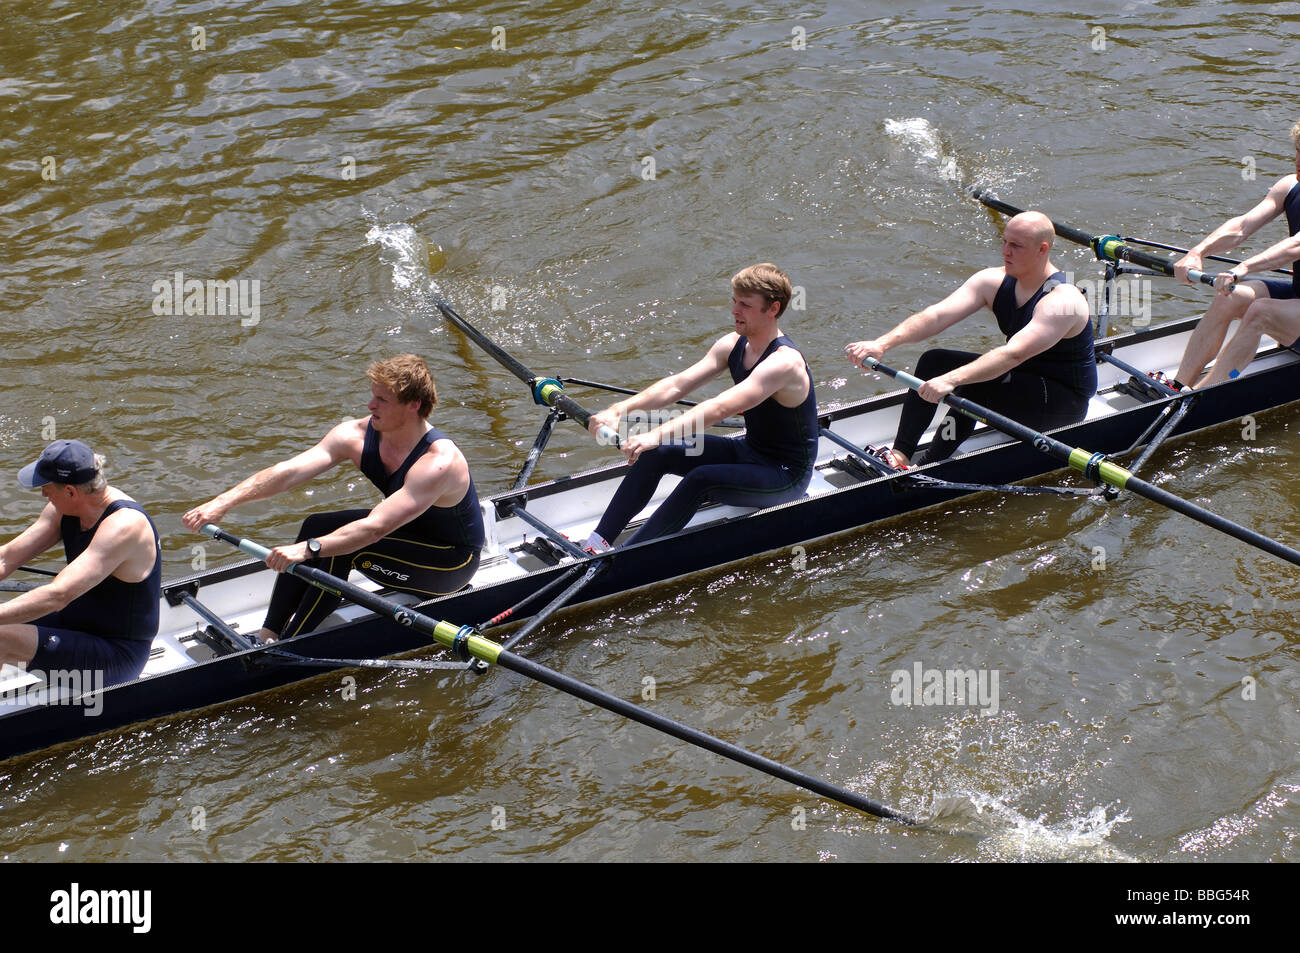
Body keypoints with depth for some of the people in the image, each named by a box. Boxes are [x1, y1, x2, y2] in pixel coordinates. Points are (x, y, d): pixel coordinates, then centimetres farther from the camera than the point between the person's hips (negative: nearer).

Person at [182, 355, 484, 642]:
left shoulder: (438, 462, -34)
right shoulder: (358, 435, -13)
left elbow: (375, 528, -42)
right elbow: (289, 471, -21)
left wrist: (309, 549, -51)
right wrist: (225, 501, -32)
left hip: (454, 561, -7)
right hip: (409, 532, 7)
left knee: (339, 549, -26)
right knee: (316, 526, -13)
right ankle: (267, 637, -9)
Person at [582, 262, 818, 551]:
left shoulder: (784, 362, -27)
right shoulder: (732, 345, -1)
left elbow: (720, 408, -39)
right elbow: (676, 385, -8)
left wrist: (657, 435, -48)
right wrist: (618, 410, -23)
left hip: (788, 474, -8)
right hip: (749, 451, 8)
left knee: (701, 479, -32)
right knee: (657, 454, -9)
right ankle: (598, 543, -11)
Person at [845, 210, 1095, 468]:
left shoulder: (1062, 300, -27)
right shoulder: (994, 281, -4)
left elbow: (1014, 354, -40)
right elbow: (938, 315, -16)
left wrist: (951, 380, -52)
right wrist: (883, 343, -30)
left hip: (1065, 403, -8)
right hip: (1019, 379, 8)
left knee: (973, 385, -31)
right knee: (933, 361, -5)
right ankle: (900, 454, -12)